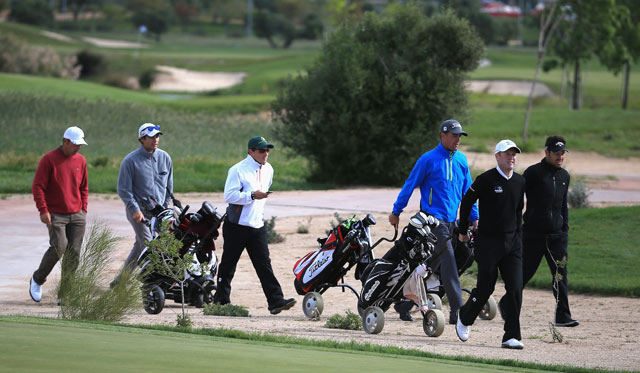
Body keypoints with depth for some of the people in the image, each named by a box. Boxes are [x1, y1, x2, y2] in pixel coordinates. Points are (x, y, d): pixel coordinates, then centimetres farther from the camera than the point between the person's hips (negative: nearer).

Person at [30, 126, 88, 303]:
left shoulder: (80, 160, 10)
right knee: (59, 248, -17)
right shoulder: (49, 159, -6)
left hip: (76, 216, 5)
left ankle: (65, 295, 3)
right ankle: (37, 280, 8)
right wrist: (43, 210, -15)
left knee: (73, 253, -2)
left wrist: (84, 209, 11)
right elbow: (37, 186, -8)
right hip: (55, 215, -5)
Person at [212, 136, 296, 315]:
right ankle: (221, 300, 17)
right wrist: (252, 196, -24)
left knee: (264, 265, -4)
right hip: (237, 226, -5)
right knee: (228, 264, 5)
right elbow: (229, 195, -20)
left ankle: (276, 301, -12)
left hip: (258, 226, 5)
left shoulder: (268, 169, 11)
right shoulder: (238, 170, -12)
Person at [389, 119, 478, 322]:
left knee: (428, 267, 8)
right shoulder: (429, 159, -5)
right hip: (433, 220, -6)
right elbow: (410, 185, 1)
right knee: (449, 264, -13)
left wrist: (474, 218, 13)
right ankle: (457, 311, -13)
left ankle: (404, 305, 17)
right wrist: (396, 212, 4)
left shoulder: (461, 160, 13)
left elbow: (467, 190, 18)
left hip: (452, 221, 6)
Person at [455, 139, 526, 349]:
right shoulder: (486, 180, -8)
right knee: (485, 288, 0)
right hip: (488, 242, -4)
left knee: (515, 288, -8)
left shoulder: (520, 182, 9)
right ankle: (464, 319, 29)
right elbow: (466, 203, 1)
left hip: (512, 243, 4)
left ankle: (511, 336, -6)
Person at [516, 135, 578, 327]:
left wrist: (565, 230, 16)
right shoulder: (533, 173, -5)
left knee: (561, 274, -4)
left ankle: (563, 316, -5)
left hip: (557, 234, 5)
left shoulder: (564, 176, 14)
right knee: (525, 272, 3)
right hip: (533, 234, -5)